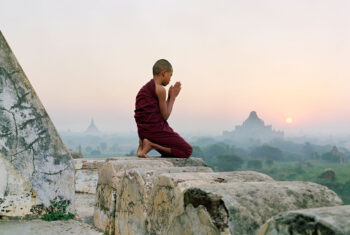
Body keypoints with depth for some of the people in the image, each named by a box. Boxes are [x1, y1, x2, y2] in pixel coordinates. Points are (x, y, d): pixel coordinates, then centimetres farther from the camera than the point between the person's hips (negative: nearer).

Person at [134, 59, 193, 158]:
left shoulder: (145, 89, 17)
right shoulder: (160, 89, -11)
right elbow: (165, 116, -7)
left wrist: (170, 97, 15)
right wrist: (173, 97, 4)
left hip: (144, 132, 9)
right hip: (156, 130, -9)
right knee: (187, 151, 0)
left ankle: (142, 146, 4)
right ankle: (151, 145, -12)